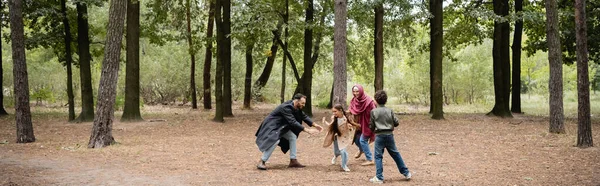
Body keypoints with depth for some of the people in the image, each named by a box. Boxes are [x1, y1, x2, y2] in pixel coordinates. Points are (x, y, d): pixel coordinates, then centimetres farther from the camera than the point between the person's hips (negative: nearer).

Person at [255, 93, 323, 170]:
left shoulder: (297, 108, -2)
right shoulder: (286, 107, -31)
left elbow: (304, 116, 7)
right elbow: (293, 122, -37)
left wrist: (314, 124, -6)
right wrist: (307, 130, -38)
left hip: (281, 127, 10)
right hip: (271, 126, -10)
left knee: (292, 137, 2)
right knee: (275, 141, -29)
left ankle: (293, 161, 6)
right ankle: (261, 162, -22)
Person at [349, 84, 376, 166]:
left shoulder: (368, 101, -22)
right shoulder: (353, 101, -3)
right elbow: (352, 111, 8)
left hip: (367, 124, -6)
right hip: (359, 124, 6)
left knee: (363, 140, -10)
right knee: (356, 138, 12)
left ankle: (369, 160, 2)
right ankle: (361, 150, 47)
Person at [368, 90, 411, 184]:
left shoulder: (373, 111, -5)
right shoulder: (389, 111, 1)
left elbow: (371, 126, -1)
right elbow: (396, 123, 3)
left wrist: (372, 128, 21)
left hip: (379, 136, -3)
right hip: (389, 135, 3)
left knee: (378, 156, 2)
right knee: (396, 154, 14)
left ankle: (379, 178, -3)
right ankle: (406, 173, 21)